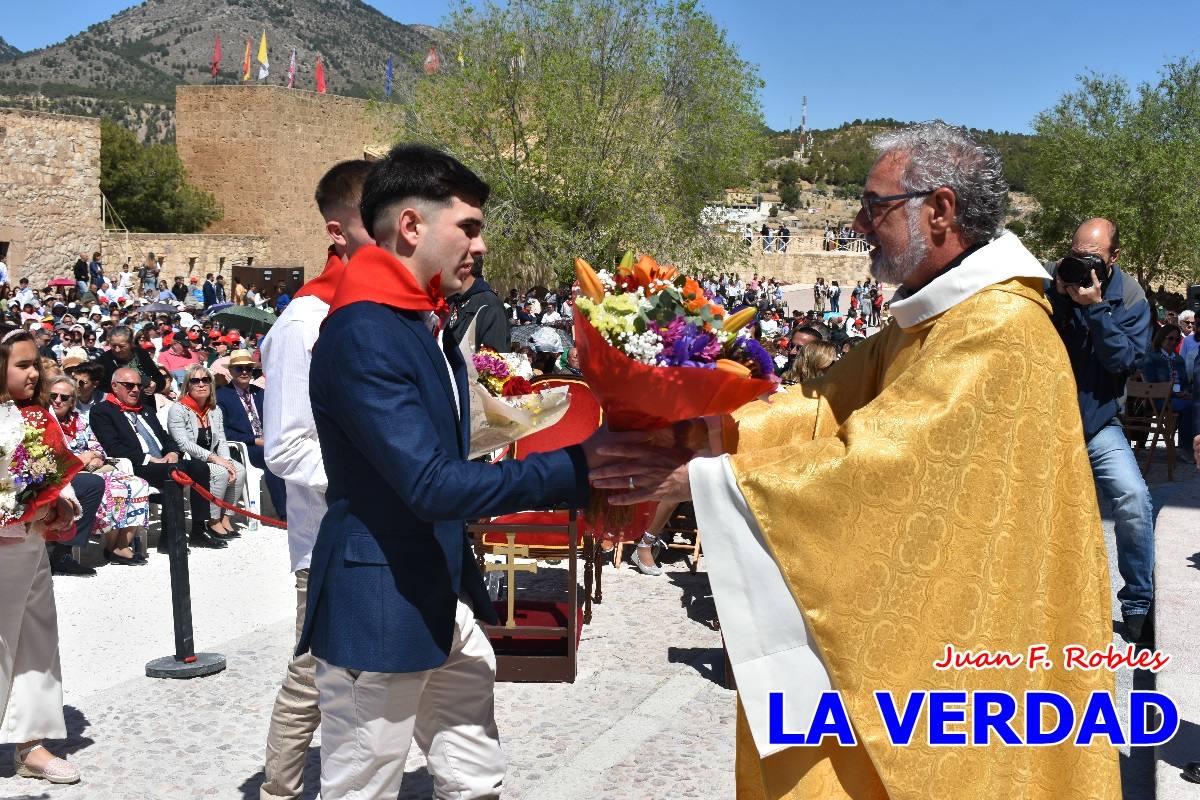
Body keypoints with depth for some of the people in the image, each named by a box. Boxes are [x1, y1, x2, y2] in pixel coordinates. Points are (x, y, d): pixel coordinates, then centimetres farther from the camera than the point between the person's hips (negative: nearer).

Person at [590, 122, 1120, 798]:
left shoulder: (999, 329, -21)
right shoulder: (927, 321, 11)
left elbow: (871, 463, -26)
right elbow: (829, 410, 5)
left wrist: (703, 476, -23)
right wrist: (704, 426, -8)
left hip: (966, 652, -9)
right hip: (923, 629, 9)